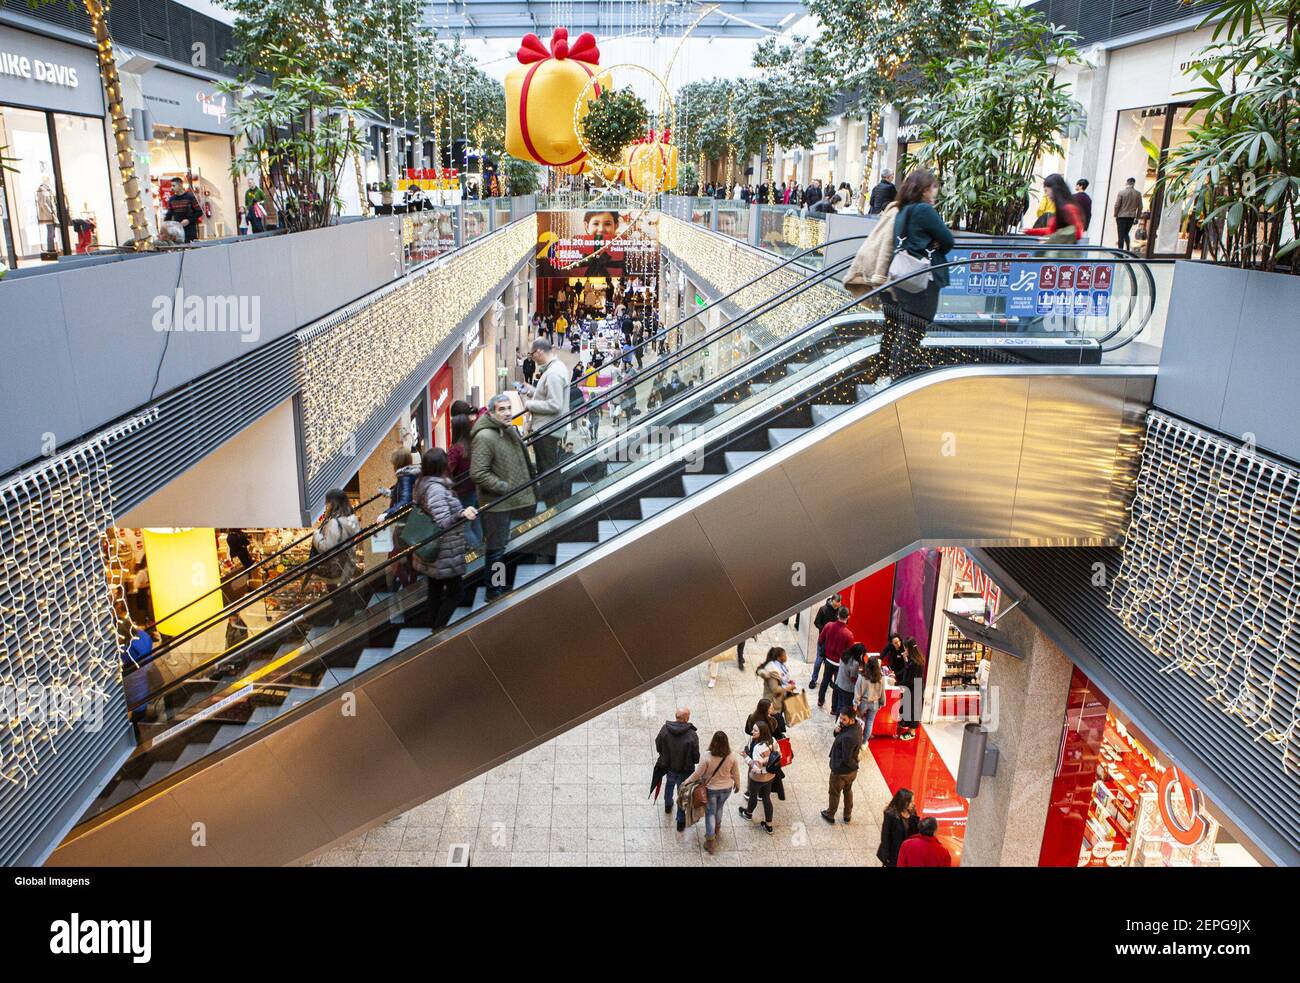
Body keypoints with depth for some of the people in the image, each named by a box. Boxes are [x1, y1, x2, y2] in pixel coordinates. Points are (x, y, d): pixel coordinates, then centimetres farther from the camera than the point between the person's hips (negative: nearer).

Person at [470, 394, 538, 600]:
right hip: (495, 504, -9)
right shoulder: (484, 437, -20)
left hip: (509, 501, 9)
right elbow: (478, 473, -24)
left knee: (502, 545, 21)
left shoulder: (509, 431, 9)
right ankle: (494, 591, 17)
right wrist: (505, 487, -21)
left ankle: (503, 585, 35)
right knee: (496, 549, 3)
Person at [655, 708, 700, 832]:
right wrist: (690, 762, 3)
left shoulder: (665, 729, -19)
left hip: (668, 766, 4)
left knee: (669, 784, 34)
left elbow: (658, 746, -4)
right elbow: (696, 757, -20)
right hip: (684, 770, -3)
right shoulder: (692, 735, -28)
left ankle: (668, 805, 57)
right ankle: (680, 821, 31)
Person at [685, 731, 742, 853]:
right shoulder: (732, 757, -22)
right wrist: (737, 785, 13)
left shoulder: (707, 757, -30)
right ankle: (717, 828, 53)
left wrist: (686, 782, -2)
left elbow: (697, 774, -19)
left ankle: (711, 840, 19)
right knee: (719, 808, 29)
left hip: (710, 789, -3)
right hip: (726, 788, 3)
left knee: (710, 812, 16)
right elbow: (736, 774, -7)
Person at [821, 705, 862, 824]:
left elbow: (846, 759, -31)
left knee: (834, 794, 18)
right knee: (848, 790, 29)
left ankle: (830, 815, 41)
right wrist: (837, 731, -18)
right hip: (852, 770, 8)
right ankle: (848, 815, 47)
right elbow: (840, 737, 2)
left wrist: (835, 765, -12)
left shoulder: (848, 737, -38)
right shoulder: (857, 726, -11)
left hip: (840, 771, -8)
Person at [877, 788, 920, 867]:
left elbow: (916, 832, 2)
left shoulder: (912, 813, -3)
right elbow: (885, 836, -15)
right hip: (894, 854, -4)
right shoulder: (890, 814, -19)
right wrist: (886, 856, -15)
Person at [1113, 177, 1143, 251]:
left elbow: (1117, 205, -8)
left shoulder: (1121, 193, -8)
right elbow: (1140, 207, 4)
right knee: (1126, 234, 19)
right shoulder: (1138, 193, 1)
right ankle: (1128, 249, 10)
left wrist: (1115, 215, 4)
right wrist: (1137, 217, 13)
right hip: (1131, 217, 4)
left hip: (1121, 216, -4)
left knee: (1121, 235, -1)